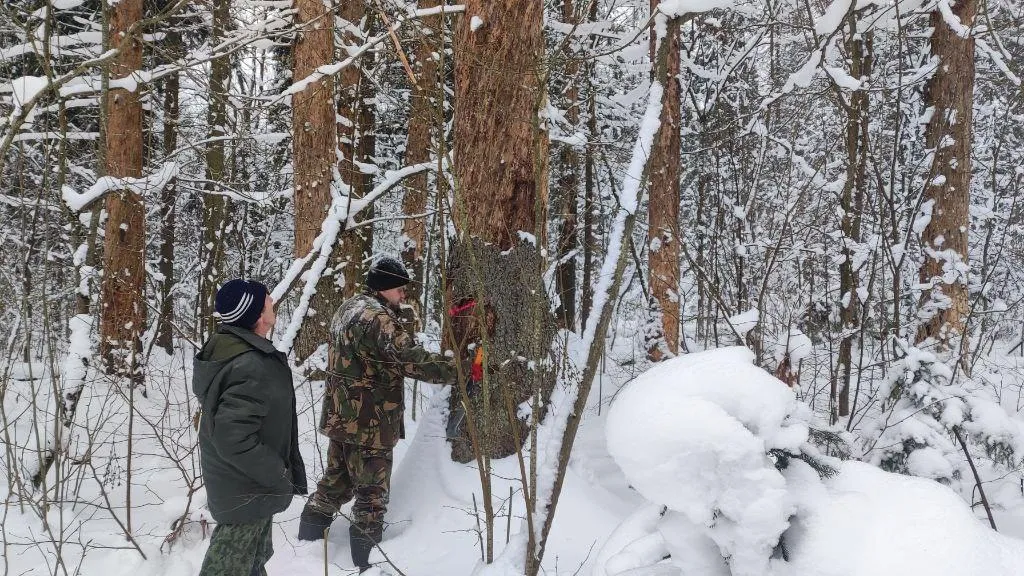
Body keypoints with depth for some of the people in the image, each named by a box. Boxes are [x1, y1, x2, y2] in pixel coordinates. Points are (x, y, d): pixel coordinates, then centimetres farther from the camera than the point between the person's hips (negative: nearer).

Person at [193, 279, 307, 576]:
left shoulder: (226, 347, 0)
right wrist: (279, 476, -21)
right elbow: (234, 438, -35)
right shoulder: (251, 369, -33)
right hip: (247, 492, -10)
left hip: (232, 482, 10)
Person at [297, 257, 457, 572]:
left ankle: (307, 546, 28)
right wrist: (456, 370, -20)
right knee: (372, 491, 1)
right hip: (368, 421, -10)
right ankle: (366, 561, 8)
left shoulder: (348, 308, 13)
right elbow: (411, 359, -26)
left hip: (341, 416, 10)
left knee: (336, 481, 20)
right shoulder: (377, 316, -20)